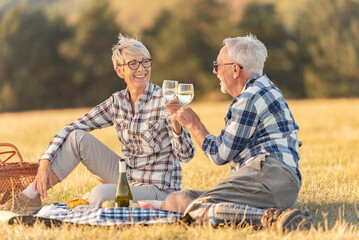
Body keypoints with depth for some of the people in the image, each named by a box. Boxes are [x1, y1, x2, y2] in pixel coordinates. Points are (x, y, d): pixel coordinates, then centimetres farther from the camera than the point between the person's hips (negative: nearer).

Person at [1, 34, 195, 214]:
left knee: (100, 194, -34)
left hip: (159, 190, -6)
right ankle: (30, 199, -1)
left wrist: (176, 123, -38)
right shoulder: (117, 102, 3)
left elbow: (186, 155, -18)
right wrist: (45, 162, -9)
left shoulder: (164, 101, -14)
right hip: (128, 180, 6)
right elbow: (70, 129, 5)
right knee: (77, 137, -5)